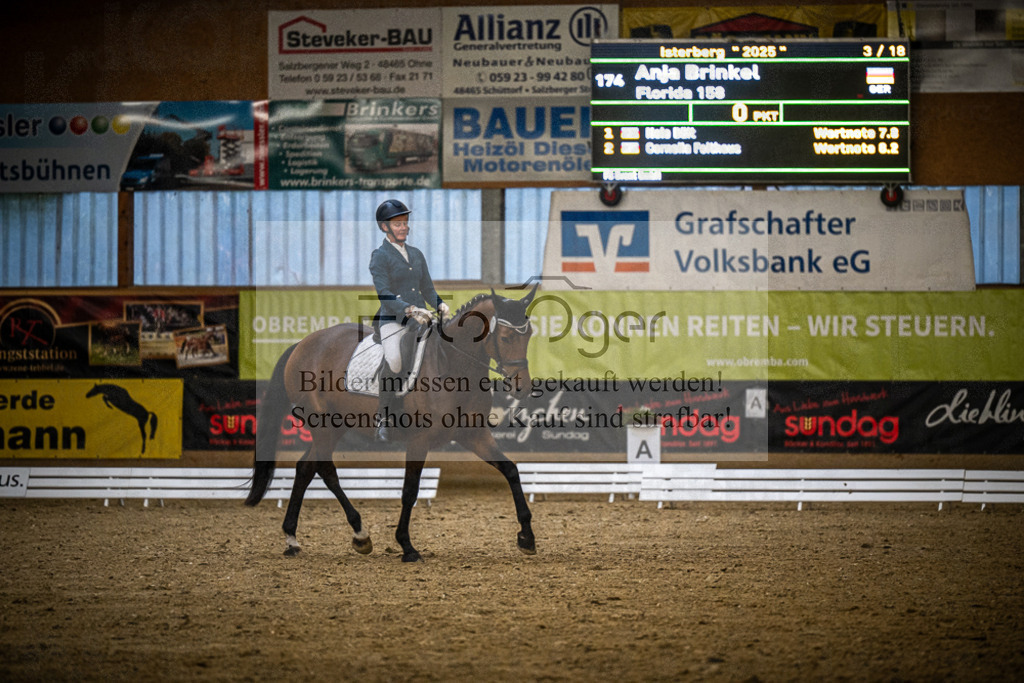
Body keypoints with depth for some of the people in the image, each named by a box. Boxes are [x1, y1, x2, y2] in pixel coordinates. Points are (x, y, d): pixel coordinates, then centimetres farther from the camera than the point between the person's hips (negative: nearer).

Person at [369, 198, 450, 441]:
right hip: (392, 320, -6)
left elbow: (427, 287, 22)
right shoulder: (380, 256, 0)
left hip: (420, 319, 6)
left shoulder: (417, 254, 20)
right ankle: (384, 419, -21)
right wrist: (409, 310, -26)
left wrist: (439, 305, 0)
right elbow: (384, 293, -12)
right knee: (393, 360, -31)